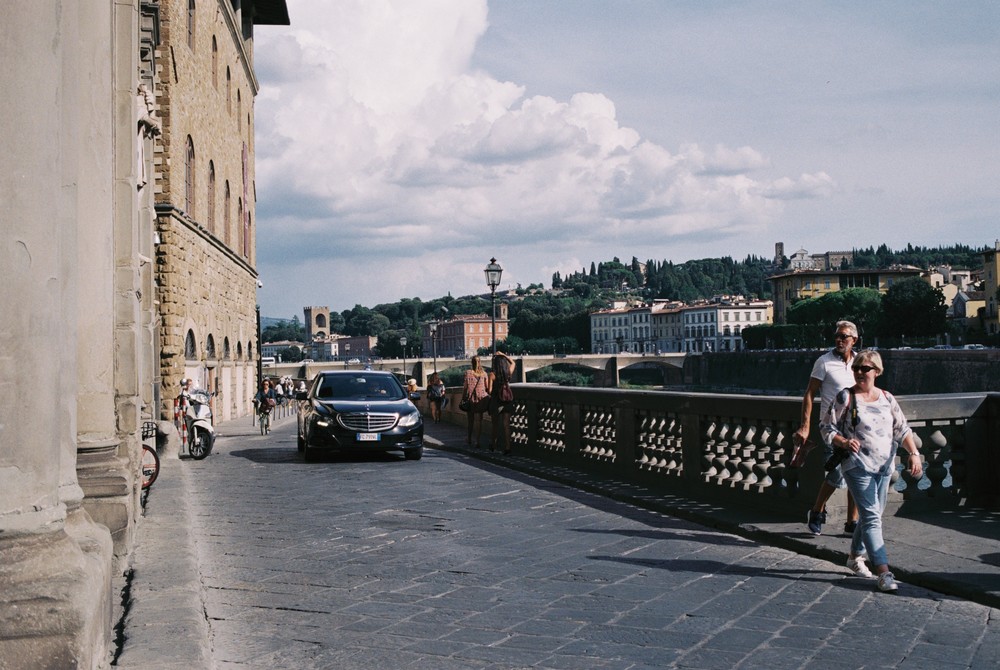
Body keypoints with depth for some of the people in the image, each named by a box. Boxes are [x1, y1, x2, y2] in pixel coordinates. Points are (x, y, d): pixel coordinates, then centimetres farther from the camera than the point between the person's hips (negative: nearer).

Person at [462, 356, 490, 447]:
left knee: (470, 420, 16)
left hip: (470, 399, 0)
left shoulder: (468, 373, -6)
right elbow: (487, 388, 1)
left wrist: (463, 399, 3)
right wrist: (488, 397, 12)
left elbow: (464, 387, -5)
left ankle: (469, 439, 29)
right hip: (481, 398, 0)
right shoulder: (484, 373, -1)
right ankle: (477, 441, -1)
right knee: (479, 420, 3)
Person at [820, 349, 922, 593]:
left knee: (872, 515, 14)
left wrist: (914, 453, -5)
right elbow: (825, 426, -3)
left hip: (885, 466, 5)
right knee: (872, 517, -12)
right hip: (857, 465, -5)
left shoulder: (887, 398, 9)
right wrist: (844, 442, -19)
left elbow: (902, 429, 10)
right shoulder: (845, 397, -4)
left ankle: (855, 556, 35)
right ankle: (884, 572, -16)